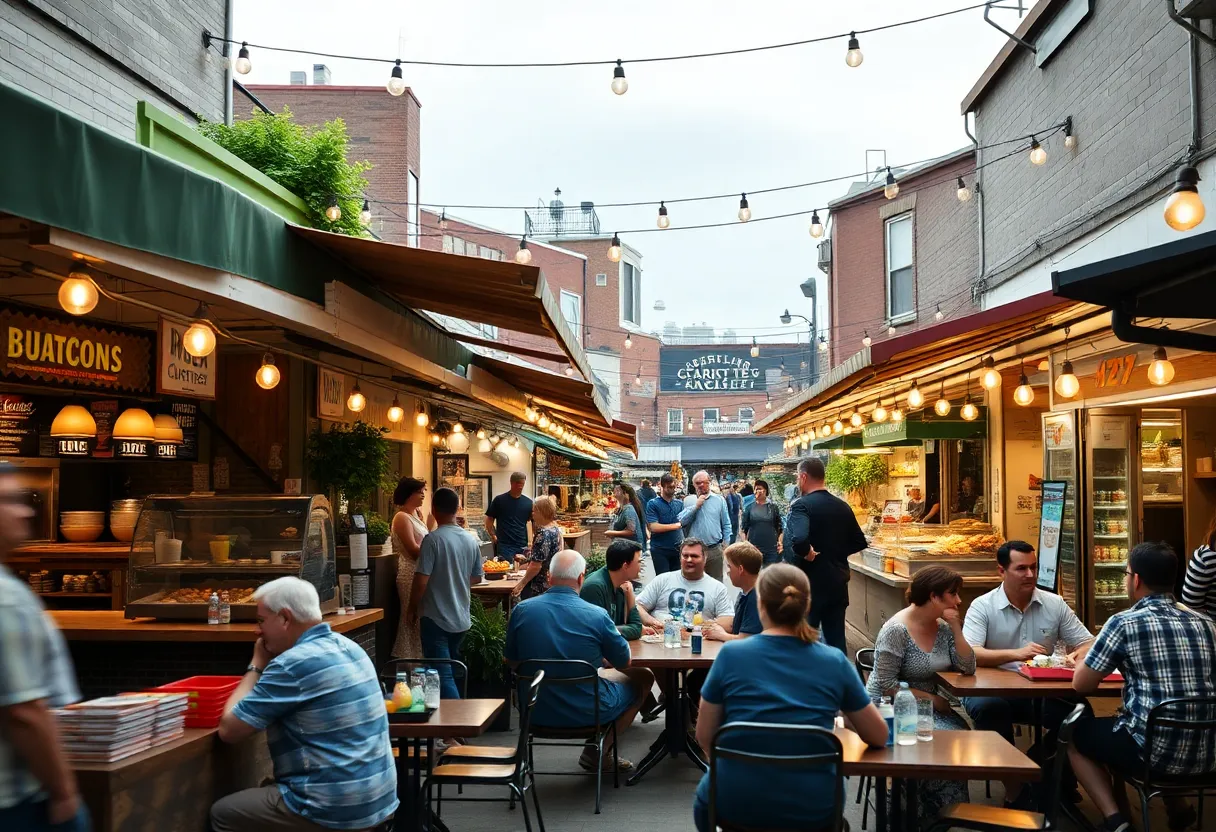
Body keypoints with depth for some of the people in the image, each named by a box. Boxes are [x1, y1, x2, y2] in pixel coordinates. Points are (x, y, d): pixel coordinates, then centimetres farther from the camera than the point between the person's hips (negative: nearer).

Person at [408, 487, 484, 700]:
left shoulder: (433, 539, -16)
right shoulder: (471, 540, 2)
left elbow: (421, 580, -18)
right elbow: (477, 578, 12)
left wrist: (412, 609, -3)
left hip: (436, 618, -6)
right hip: (461, 618, 6)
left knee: (443, 676, -5)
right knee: (452, 671, 21)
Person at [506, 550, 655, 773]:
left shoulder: (521, 610, -9)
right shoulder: (596, 615, -19)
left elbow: (512, 661, 5)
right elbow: (624, 662, -4)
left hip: (536, 712, 5)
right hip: (586, 712, -5)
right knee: (642, 677, 20)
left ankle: (597, 753, 31)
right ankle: (597, 753, 20)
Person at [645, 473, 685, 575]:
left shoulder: (679, 504, 9)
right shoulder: (653, 504, -6)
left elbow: (685, 522, 9)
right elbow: (653, 527, -15)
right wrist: (676, 525, -12)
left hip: (678, 548, 4)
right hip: (660, 550, -4)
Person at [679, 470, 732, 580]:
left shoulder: (719, 500, 5)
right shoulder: (688, 500, 5)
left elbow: (726, 525, 8)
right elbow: (681, 521, -7)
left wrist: (726, 543, 2)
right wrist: (696, 506, -12)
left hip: (715, 550, 0)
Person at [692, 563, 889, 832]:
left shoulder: (731, 654, -10)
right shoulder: (834, 661, -7)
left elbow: (704, 737, -2)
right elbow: (879, 736, 3)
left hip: (737, 804, -1)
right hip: (812, 809, 1)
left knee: (706, 792, 34)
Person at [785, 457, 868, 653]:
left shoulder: (802, 505, -15)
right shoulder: (842, 506, 6)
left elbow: (799, 540, -33)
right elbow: (859, 543, 14)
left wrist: (807, 554, -15)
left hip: (810, 584, -6)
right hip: (838, 583, 6)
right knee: (836, 640, 12)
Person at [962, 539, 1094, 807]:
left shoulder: (1055, 604, 6)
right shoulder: (982, 606, -5)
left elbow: (1088, 643, 7)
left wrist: (1079, 655, -19)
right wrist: (1016, 654, -33)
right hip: (994, 691, -3)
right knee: (987, 708, -36)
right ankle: (1014, 789, -17)